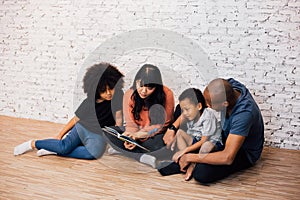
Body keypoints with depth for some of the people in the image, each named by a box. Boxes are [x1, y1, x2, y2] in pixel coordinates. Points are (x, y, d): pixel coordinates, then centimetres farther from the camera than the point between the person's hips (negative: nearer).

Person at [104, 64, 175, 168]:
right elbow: (131, 123, -5)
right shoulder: (130, 95, -8)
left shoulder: (166, 94, -15)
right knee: (108, 134, -22)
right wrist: (131, 138, -28)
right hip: (137, 135, 3)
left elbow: (163, 124, -11)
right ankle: (142, 157, -36)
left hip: (156, 136, -3)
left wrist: (139, 134, -22)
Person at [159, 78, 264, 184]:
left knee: (201, 173, -33)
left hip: (245, 152, -7)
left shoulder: (244, 113, -40)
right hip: (227, 133, 7)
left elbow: (227, 158, -41)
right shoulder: (228, 86, -21)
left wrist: (190, 157, -31)